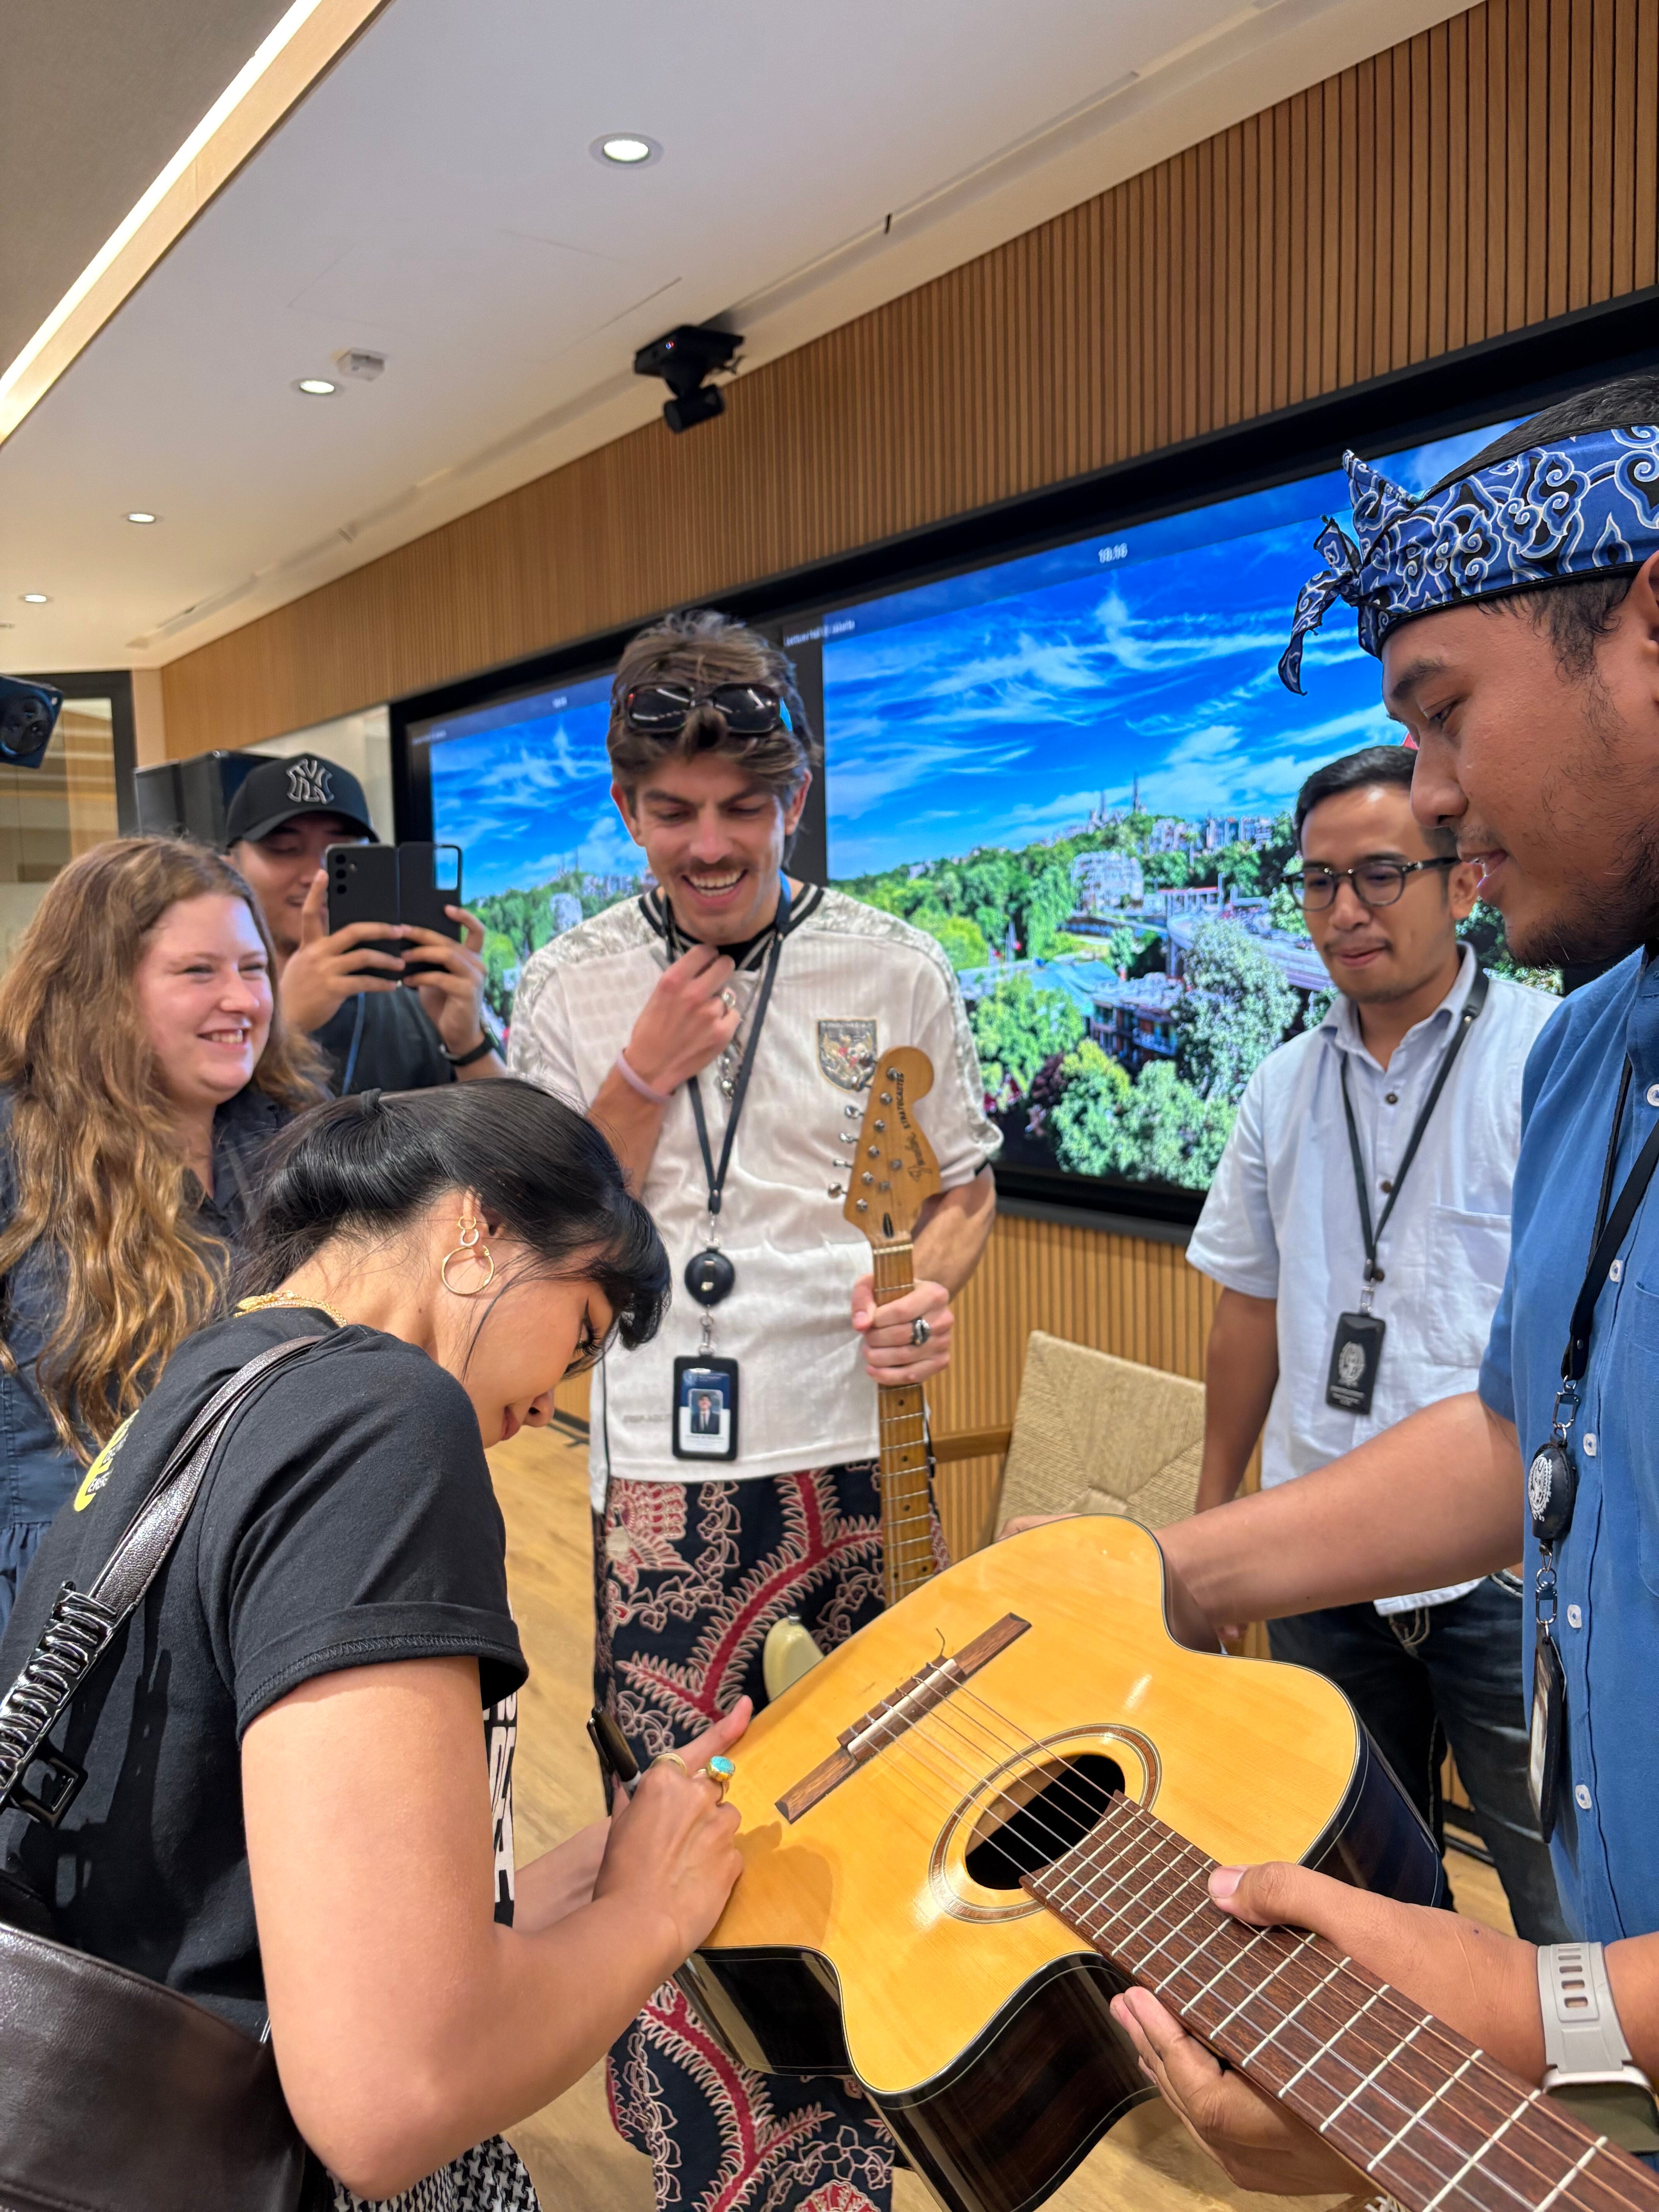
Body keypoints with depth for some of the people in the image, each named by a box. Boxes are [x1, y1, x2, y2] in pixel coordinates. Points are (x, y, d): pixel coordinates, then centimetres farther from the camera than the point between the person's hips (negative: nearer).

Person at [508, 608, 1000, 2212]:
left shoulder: (897, 969, 1)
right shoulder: (566, 987, 3)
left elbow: (966, 1185, 9)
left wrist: (930, 1287, -12)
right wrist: (646, 1073, -10)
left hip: (864, 1448, 0)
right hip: (666, 1463, 0)